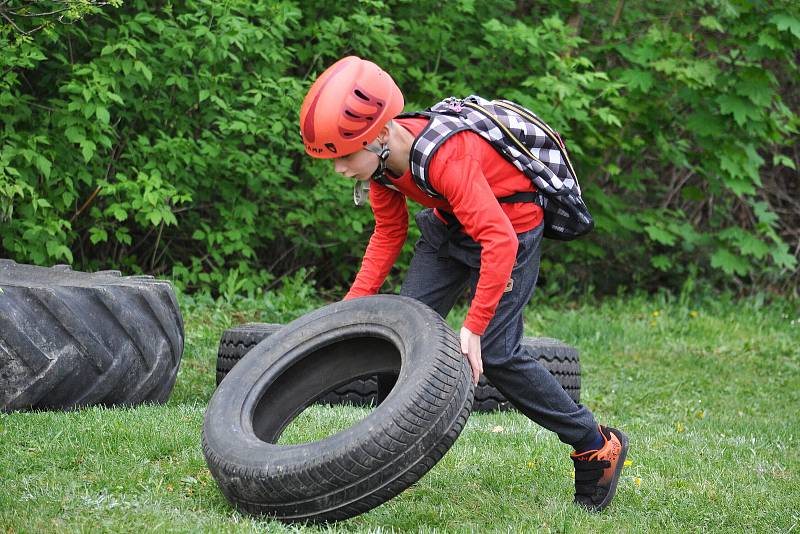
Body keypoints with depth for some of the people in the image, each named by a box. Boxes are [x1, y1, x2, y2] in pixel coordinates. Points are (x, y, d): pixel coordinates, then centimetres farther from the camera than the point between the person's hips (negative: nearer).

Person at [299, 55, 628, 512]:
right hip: (449, 225, 8)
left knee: (495, 352, -11)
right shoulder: (382, 157, -12)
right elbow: (389, 233, 4)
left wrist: (474, 326, -39)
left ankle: (598, 447, 2)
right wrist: (354, 302, -4)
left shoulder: (445, 158, -37)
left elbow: (499, 242, -39)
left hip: (511, 228, -8)